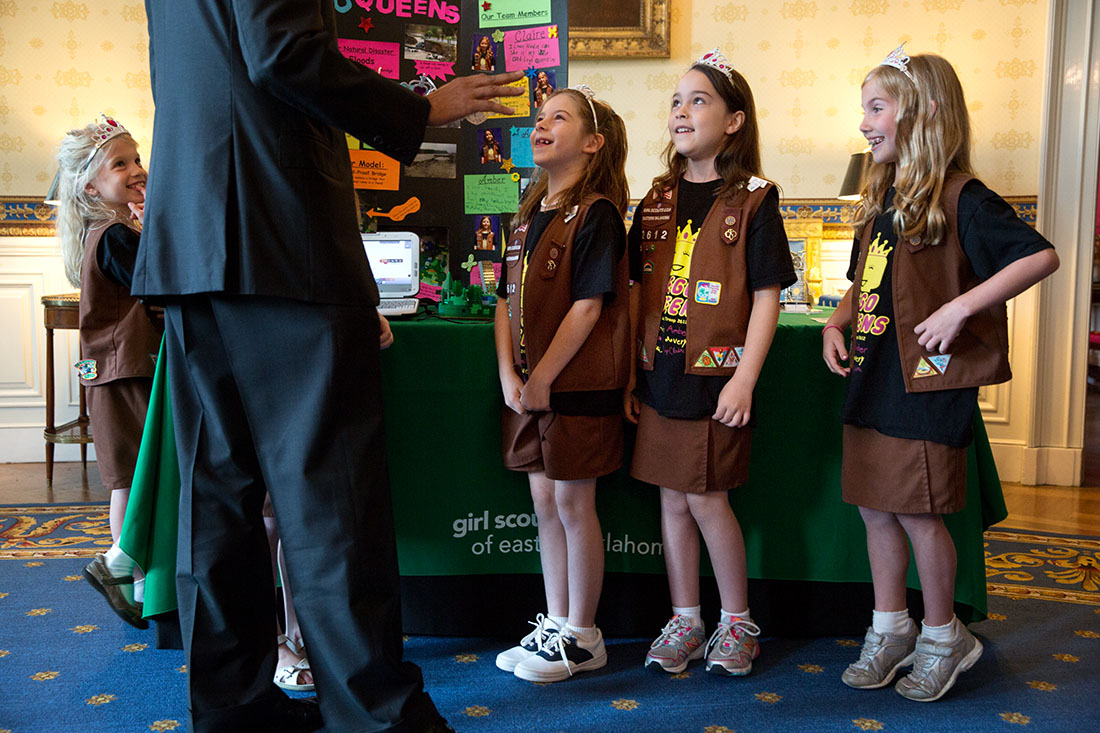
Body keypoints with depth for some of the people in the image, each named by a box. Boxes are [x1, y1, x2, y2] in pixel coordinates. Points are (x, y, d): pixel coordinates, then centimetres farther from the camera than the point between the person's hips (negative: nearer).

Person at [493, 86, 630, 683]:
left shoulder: (596, 213, -10)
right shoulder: (529, 215, 13)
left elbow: (588, 305, -17)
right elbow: (507, 299, 11)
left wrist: (542, 379, -15)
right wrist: (508, 375, -2)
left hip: (577, 385, -7)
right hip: (527, 388, 7)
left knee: (573, 503, 1)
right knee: (545, 500, 12)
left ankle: (582, 636, 15)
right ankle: (554, 624, 25)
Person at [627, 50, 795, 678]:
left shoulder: (753, 200, -5)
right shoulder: (659, 199, 10)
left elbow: (767, 296, -8)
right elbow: (641, 292, 12)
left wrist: (744, 379, -15)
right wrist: (631, 372, 8)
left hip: (716, 377, -5)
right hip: (661, 376, 5)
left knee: (707, 500, -1)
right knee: (673, 499, 10)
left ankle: (738, 623, 20)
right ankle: (685, 622, 25)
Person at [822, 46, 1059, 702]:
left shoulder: (960, 198, -13)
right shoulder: (881, 200, 12)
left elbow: (1041, 256, -21)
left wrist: (961, 307, -27)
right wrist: (837, 324, 3)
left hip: (926, 384, -7)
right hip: (873, 380, 8)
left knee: (919, 514, 1)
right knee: (876, 508, 12)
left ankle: (944, 636, 21)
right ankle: (891, 627, 28)